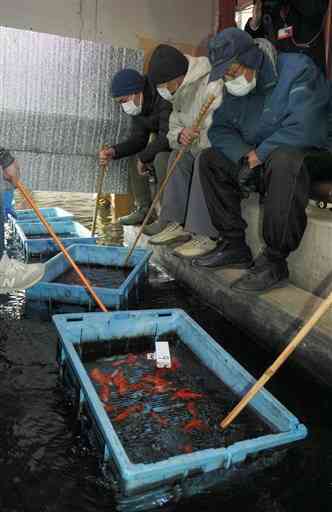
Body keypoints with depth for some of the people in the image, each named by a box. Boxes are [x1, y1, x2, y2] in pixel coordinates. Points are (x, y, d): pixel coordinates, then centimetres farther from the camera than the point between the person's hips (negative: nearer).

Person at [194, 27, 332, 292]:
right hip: (260, 160, 8)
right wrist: (244, 155, -16)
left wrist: (259, 155, -21)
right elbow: (219, 129, 3)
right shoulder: (236, 89, 8)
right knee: (210, 159, -2)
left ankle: (274, 262, -31)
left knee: (284, 160, -41)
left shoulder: (298, 69, -15)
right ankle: (234, 245, -6)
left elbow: (301, 129, -28)